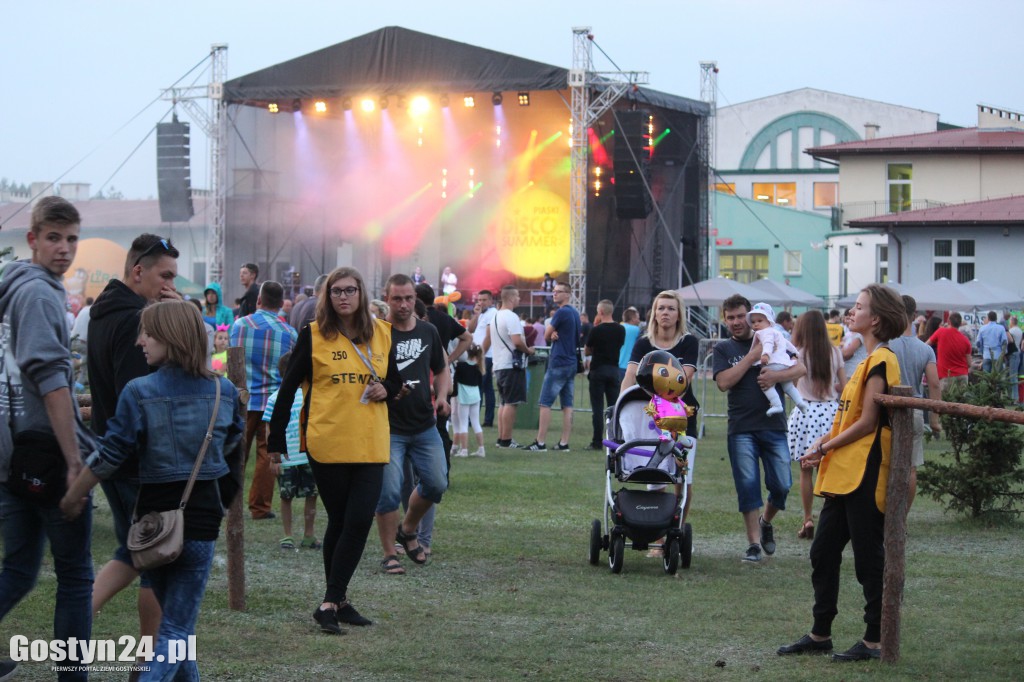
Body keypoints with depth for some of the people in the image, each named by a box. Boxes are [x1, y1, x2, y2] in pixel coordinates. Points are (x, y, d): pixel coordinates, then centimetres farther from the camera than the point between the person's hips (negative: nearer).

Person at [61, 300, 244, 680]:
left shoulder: (139, 392, -12)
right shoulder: (224, 392, -1)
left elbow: (110, 456, -11)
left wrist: (72, 497, 1)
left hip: (156, 513, -1)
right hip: (203, 513, 1)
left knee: (173, 617, 21)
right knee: (178, 628, -1)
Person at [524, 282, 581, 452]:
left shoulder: (561, 312, -13)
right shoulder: (575, 313, 14)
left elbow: (546, 336, -7)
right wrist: (555, 335, -3)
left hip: (558, 363, -8)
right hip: (572, 363, 8)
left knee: (545, 403, -5)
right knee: (567, 405, 5)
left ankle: (540, 442, -7)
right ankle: (564, 443, 4)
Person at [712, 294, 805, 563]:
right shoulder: (723, 349, 7)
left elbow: (800, 369, 1)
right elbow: (723, 382, -9)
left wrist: (776, 375, -18)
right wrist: (753, 356, -13)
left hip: (773, 425, 1)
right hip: (741, 429, -1)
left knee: (781, 484, -1)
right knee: (747, 485, -5)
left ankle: (766, 522, 28)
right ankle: (754, 543, 3)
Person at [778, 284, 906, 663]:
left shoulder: (880, 361, -13)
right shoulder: (869, 360, 18)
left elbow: (867, 422, -17)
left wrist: (825, 448, -10)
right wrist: (824, 444, 4)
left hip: (865, 475, -10)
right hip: (844, 475, 10)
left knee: (868, 559, -3)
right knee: (823, 553, 12)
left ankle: (874, 641, 4)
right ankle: (820, 635, 21)